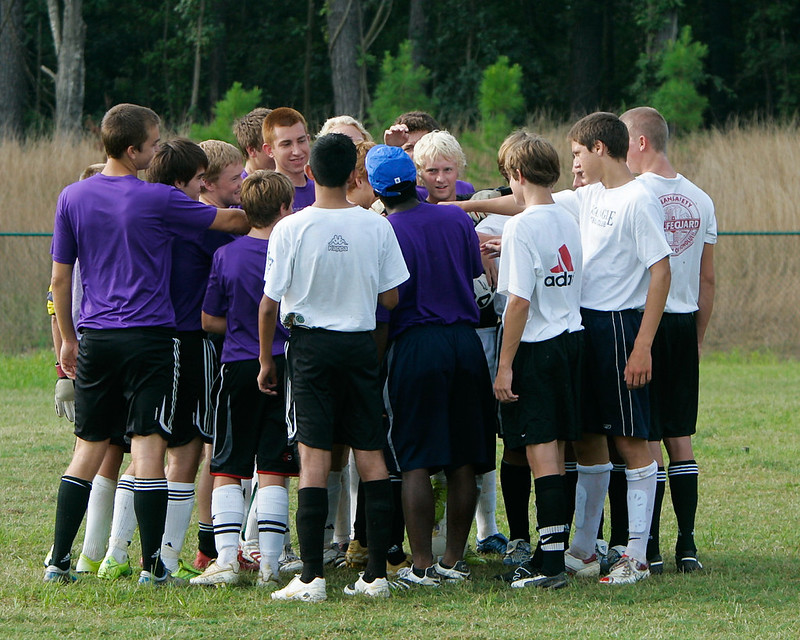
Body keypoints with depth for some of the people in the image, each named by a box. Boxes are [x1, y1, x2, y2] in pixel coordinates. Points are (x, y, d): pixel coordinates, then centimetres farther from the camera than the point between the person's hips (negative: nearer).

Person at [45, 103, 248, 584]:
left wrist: (68, 338, 19)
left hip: (95, 339, 5)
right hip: (149, 336, -4)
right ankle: (152, 565, -4)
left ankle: (59, 559, 10)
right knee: (149, 447, -3)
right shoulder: (159, 200, -10)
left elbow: (60, 278, 9)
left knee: (89, 449, 12)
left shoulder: (74, 198, 3)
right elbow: (230, 221, 0)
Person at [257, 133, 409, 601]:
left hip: (311, 345, -2)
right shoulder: (376, 227, -4)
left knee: (314, 458, -4)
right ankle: (377, 574, 8)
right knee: (371, 457, 7)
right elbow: (391, 298, 1)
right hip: (361, 345, 2)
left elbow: (270, 303, -5)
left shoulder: (291, 228, -9)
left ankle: (312, 576, -9)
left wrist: (266, 360, 7)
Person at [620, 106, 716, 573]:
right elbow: (708, 279, 12)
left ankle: (648, 547, -1)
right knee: (680, 439, 10)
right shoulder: (701, 201, 8)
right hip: (685, 324, 6)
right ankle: (687, 544, 8)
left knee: (645, 440, -1)